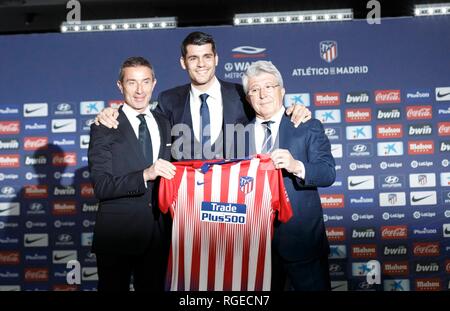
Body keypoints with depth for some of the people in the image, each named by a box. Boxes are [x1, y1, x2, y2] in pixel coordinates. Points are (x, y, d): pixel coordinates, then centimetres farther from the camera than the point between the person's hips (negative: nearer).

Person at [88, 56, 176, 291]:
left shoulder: (165, 125, 9)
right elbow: (101, 187, -16)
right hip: (117, 235, -4)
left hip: (158, 234, 5)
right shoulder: (104, 128, -7)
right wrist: (144, 175, -28)